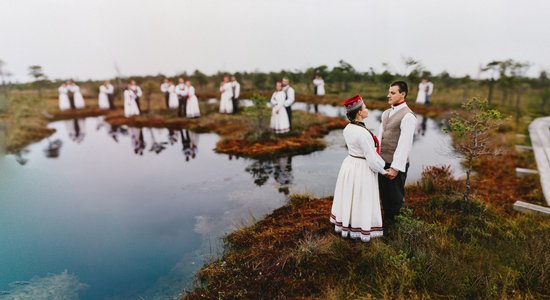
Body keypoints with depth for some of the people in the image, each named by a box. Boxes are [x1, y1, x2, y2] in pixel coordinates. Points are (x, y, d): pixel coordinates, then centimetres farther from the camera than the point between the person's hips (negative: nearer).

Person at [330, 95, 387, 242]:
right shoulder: (362, 132, -26)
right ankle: (362, 230, 23)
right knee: (361, 201, 7)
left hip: (349, 164, 8)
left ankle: (345, 225, 38)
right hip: (362, 169, -8)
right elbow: (371, 156, -20)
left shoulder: (347, 128, 0)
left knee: (349, 198, 21)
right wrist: (382, 171, -6)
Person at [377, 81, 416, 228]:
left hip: (395, 163, -7)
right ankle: (388, 219, 39)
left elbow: (404, 144, -19)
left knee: (395, 196, 9)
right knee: (384, 193, 19)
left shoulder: (407, 116, -15)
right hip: (382, 161, 7)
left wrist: (395, 167, -20)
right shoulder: (386, 113, 10)